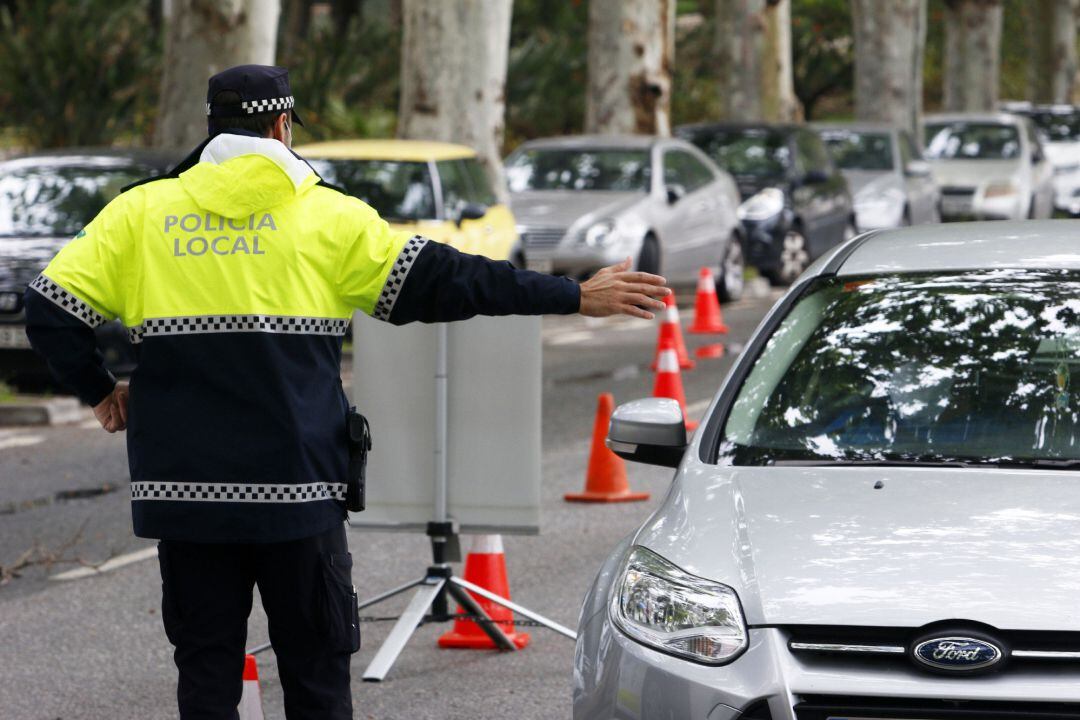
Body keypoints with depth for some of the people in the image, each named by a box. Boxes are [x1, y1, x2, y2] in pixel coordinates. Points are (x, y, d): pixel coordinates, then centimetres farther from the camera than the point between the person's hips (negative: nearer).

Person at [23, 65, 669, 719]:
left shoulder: (141, 212, 5)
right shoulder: (325, 216, 0)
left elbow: (51, 311, 1)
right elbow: (441, 281, -4)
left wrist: (101, 392, 16)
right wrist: (574, 297, 1)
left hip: (184, 488, 2)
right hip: (296, 489, -2)